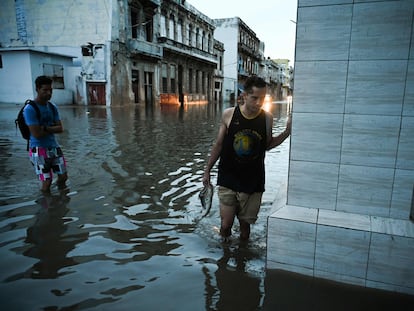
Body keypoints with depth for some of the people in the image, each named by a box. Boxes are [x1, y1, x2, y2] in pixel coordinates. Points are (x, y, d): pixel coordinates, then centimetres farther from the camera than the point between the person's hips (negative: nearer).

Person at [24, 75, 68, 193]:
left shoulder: (53, 107, 6)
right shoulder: (30, 109, -15)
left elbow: (60, 128, -2)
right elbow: (37, 134, -20)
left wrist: (45, 128, -17)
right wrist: (52, 129, -6)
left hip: (54, 146, 6)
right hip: (39, 150, -6)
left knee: (63, 176, 11)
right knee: (47, 181, -2)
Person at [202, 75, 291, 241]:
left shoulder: (267, 118, -5)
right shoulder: (228, 114, -8)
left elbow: (267, 145, 9)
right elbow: (218, 144, 3)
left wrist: (287, 132, -6)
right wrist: (207, 170, 8)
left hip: (253, 183, 1)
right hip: (228, 180, -1)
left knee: (245, 224, 14)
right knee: (226, 224, 1)